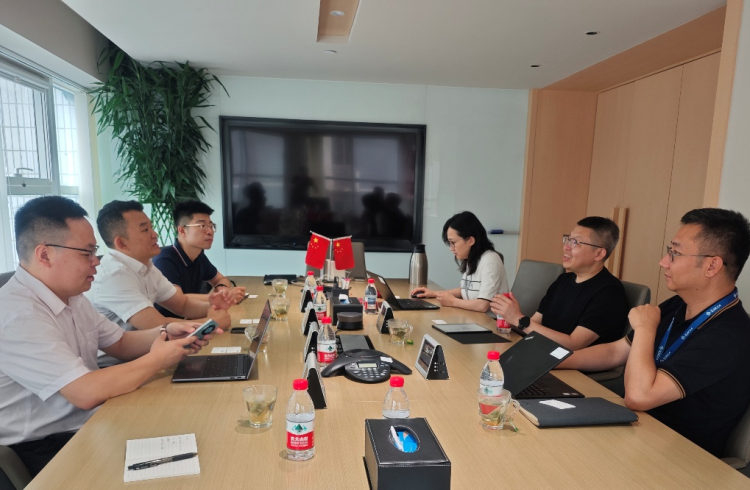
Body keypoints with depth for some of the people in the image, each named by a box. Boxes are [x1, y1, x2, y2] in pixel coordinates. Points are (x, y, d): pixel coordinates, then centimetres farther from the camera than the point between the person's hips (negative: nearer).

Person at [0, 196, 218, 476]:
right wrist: (156, 360, -17)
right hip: (48, 449, -8)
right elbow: (86, 392, -30)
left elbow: (120, 343, 12)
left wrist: (166, 333, -6)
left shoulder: (70, 296, 5)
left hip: (88, 422, 8)